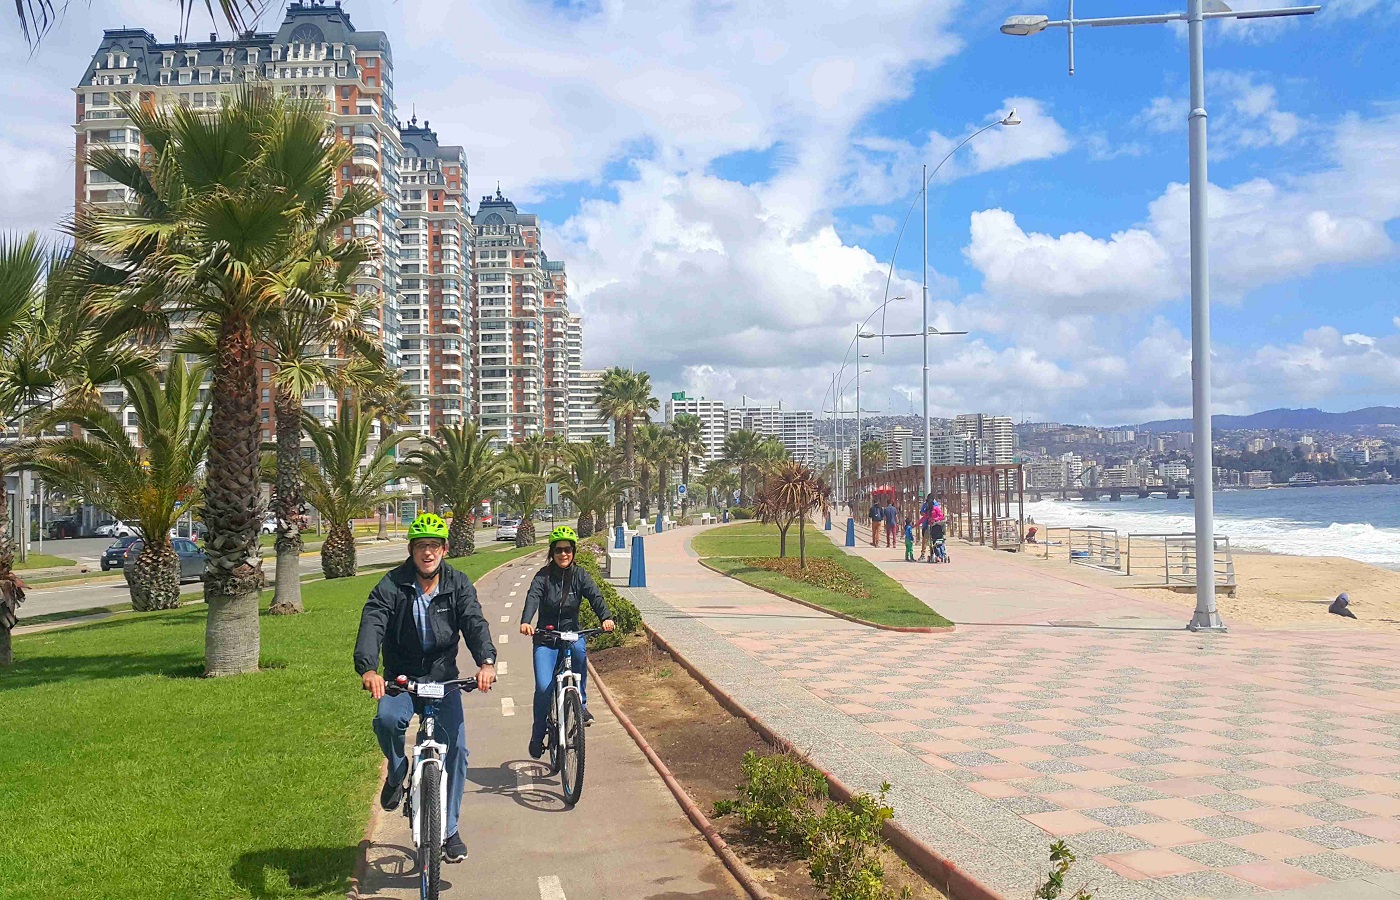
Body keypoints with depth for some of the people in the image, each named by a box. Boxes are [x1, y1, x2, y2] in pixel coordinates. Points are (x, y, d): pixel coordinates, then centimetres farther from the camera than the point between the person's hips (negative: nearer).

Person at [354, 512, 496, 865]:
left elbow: (475, 623, -18)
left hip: (444, 680, 1)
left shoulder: (458, 585, -4)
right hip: (400, 679, -1)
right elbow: (371, 625, -24)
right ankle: (397, 773, 2)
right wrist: (367, 668, -44)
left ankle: (449, 830, 7)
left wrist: (487, 661, -39)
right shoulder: (392, 586, -10)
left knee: (456, 749, -11)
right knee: (387, 718, -32)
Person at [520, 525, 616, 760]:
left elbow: (595, 596, -15)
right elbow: (532, 598, -21)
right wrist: (525, 622, -42)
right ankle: (537, 736, 9)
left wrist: (605, 617, -36)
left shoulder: (580, 576, 1)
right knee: (543, 687, -15)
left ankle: (581, 703, -14)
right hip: (545, 637, -1)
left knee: (579, 649, -35)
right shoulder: (543, 576, -4)